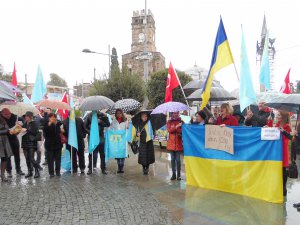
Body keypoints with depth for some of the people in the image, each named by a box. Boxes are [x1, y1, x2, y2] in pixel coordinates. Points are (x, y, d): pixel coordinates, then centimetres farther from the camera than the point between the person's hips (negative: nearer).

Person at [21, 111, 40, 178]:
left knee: (32, 158, -8)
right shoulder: (25, 123, 11)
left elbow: (35, 132, -15)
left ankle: (37, 171, 5)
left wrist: (27, 130, -19)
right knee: (27, 158, 8)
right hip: (25, 143, 6)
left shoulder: (34, 124, -5)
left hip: (32, 143, -6)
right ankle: (29, 172, 18)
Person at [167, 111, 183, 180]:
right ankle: (173, 174, 16)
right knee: (172, 159, 7)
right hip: (171, 143, 1)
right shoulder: (169, 122, 7)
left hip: (178, 143, -1)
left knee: (178, 159, -1)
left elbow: (182, 130, 2)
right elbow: (169, 130, -9)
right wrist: (176, 127, -21)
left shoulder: (180, 121, 5)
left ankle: (179, 174, 8)